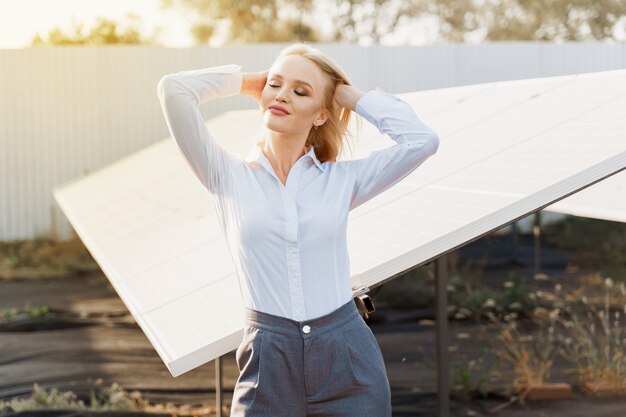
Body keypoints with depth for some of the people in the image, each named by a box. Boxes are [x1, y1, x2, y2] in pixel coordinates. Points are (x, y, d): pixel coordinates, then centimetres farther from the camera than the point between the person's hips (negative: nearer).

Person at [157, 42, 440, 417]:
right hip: (268, 364, -1)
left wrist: (355, 98, 6)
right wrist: (244, 82, 8)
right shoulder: (228, 175, 3)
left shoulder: (341, 179, 6)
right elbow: (174, 90, -6)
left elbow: (422, 140, -4)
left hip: (348, 361, 1)